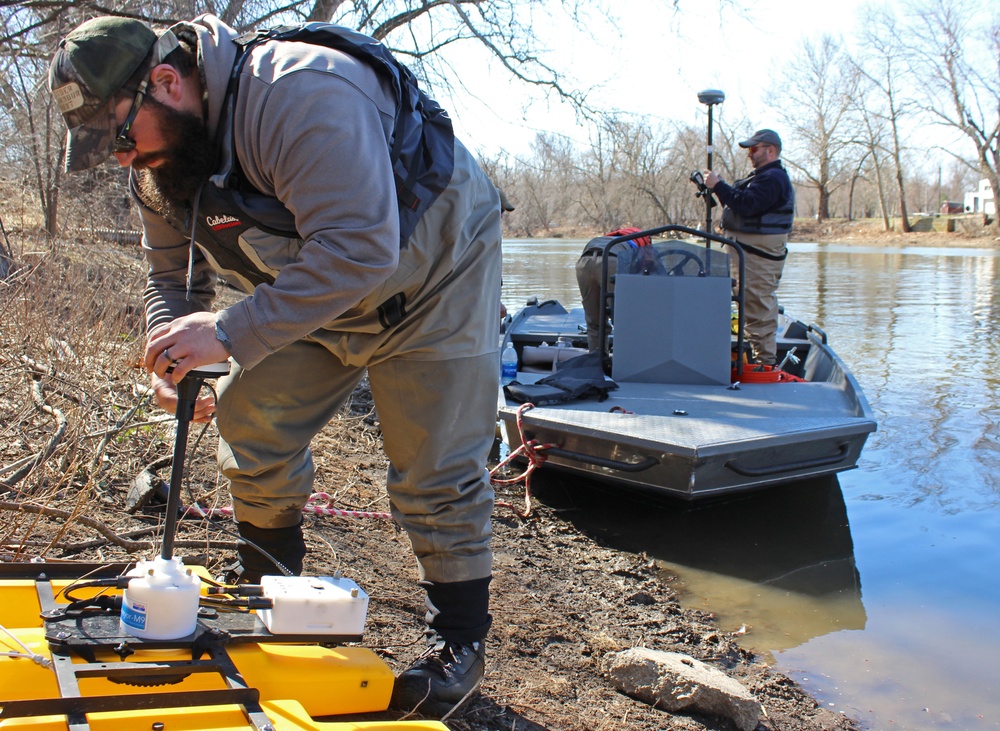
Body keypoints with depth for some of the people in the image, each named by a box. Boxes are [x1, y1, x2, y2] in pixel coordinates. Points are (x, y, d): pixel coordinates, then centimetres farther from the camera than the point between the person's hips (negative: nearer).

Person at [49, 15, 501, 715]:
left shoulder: (303, 96, -36)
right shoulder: (160, 160, -6)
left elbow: (357, 249, -43)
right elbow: (174, 277, 5)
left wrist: (229, 334, -44)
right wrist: (172, 357, -16)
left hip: (430, 280, -7)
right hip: (315, 292, 8)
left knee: (437, 472, -7)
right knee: (253, 425, 4)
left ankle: (461, 643, 11)